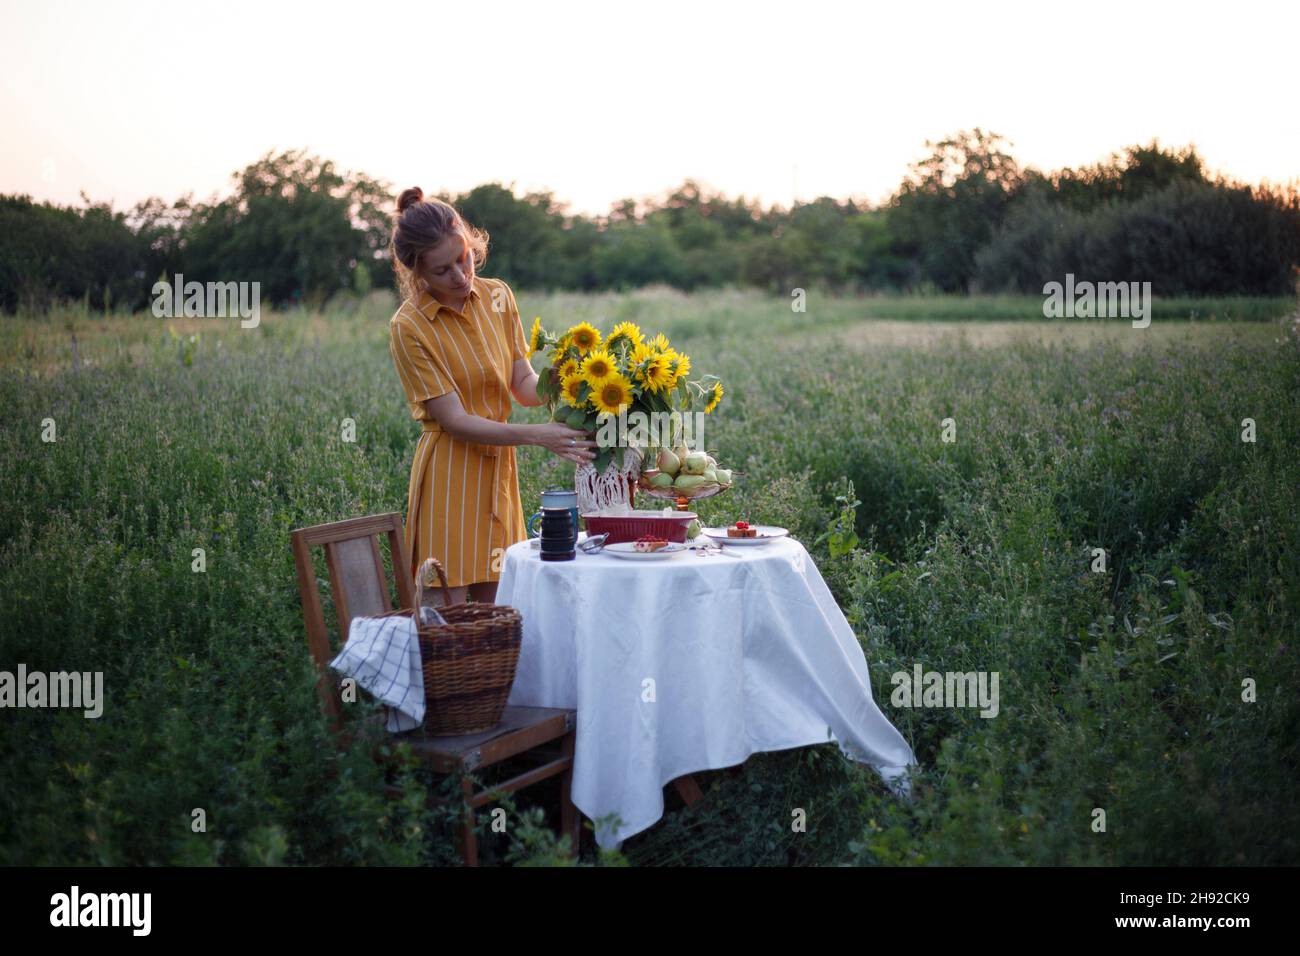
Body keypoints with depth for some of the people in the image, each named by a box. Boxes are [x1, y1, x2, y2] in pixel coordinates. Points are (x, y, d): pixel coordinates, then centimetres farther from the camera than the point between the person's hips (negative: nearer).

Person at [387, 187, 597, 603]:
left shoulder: (497, 296, 2)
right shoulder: (408, 327, -14)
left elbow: (522, 383, 2)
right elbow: (455, 421, -17)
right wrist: (537, 435, -26)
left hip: (499, 470, 5)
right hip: (449, 475, -5)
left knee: (494, 611, 9)